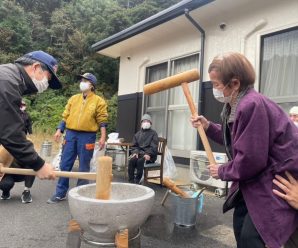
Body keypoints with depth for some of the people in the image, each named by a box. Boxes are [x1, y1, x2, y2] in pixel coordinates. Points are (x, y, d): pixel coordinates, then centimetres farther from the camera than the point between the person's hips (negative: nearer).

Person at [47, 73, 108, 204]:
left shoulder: (98, 101, 0)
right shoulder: (73, 98, 14)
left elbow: (102, 121, -3)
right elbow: (65, 116, 14)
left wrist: (103, 137, -10)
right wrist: (59, 130, 5)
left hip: (87, 136, -4)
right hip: (70, 134, 4)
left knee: (84, 166, 4)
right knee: (65, 164, 7)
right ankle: (60, 193, 19)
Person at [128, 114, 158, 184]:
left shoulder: (153, 133, 5)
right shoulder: (138, 134, 17)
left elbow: (153, 147, -6)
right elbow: (134, 146, 13)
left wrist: (148, 154, -22)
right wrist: (135, 152, -9)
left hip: (149, 155, -3)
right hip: (139, 153, 3)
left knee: (140, 161, -33)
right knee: (132, 160, -28)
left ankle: (137, 181, -24)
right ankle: (131, 181, -23)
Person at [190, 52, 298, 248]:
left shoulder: (251, 105, -29)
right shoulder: (237, 105, 4)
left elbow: (251, 160, -28)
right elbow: (233, 139, 16)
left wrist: (223, 172, -11)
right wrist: (208, 126, 6)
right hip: (260, 178, 10)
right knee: (240, 224, 19)